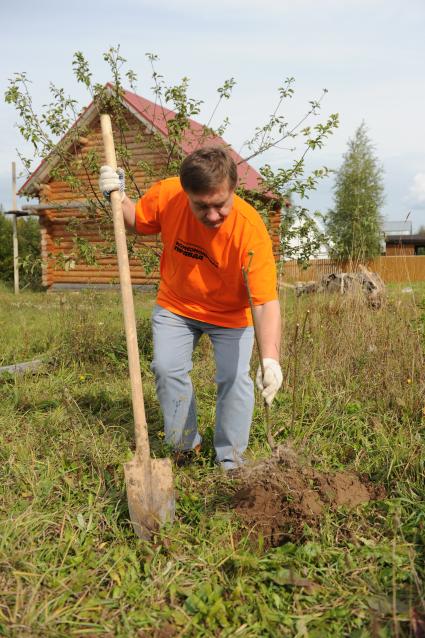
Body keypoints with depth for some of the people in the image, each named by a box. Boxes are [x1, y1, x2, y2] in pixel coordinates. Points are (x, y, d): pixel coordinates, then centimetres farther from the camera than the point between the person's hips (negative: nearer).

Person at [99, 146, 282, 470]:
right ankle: (185, 445, 24)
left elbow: (267, 302, -37)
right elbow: (137, 223, -1)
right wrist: (119, 198, -21)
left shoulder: (251, 229, -34)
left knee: (234, 378, -10)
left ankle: (231, 460, 12)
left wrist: (271, 358, -50)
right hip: (176, 304, 3)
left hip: (231, 313, -3)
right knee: (167, 369, 0)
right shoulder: (165, 195, -25)